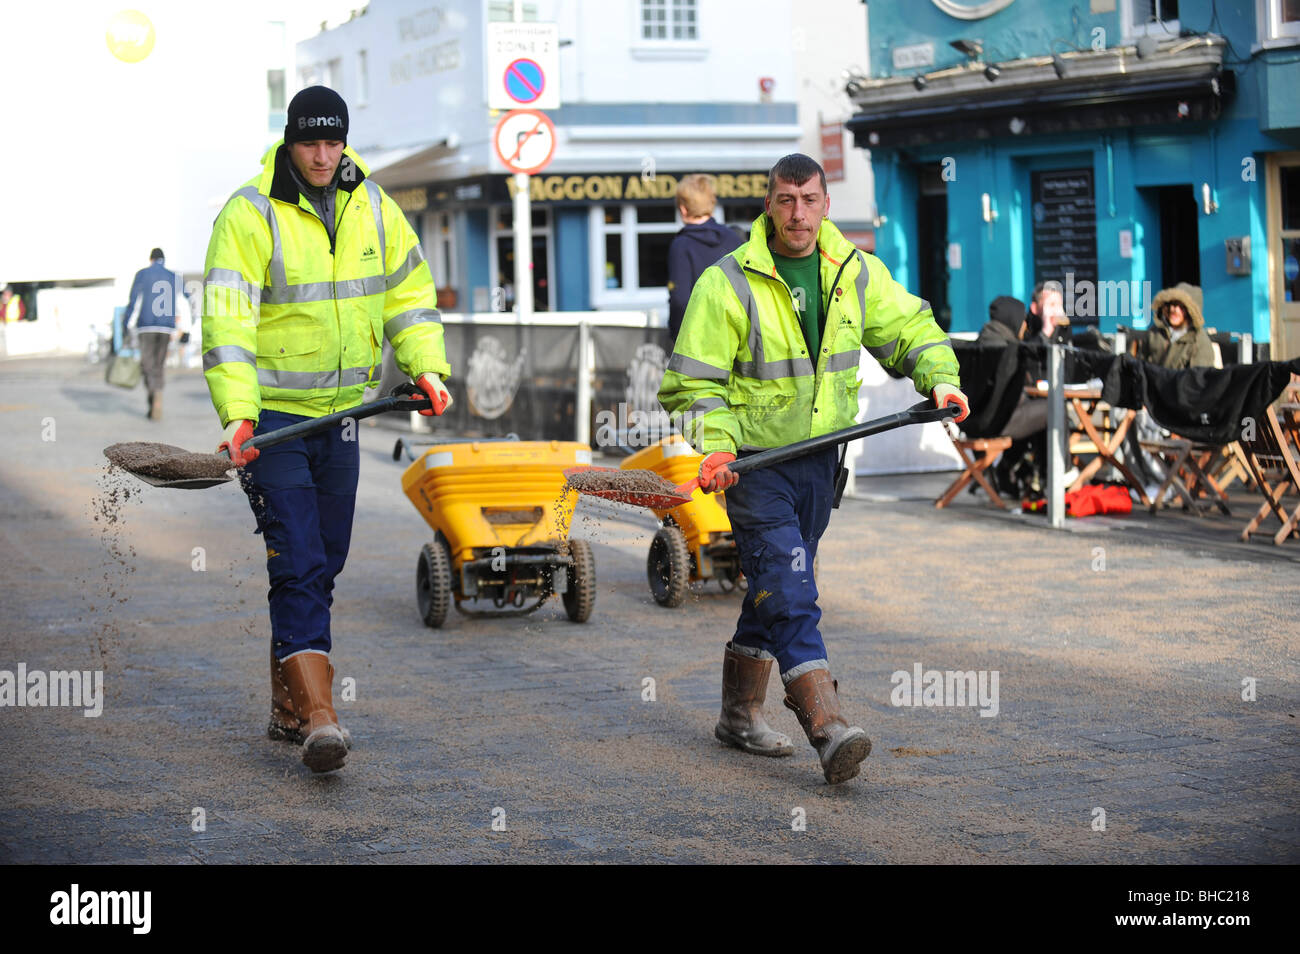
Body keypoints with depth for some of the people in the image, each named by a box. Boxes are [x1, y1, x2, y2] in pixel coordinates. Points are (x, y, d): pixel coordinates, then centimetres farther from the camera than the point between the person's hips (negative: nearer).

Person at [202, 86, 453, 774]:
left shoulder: (371, 207, 4)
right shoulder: (250, 214, -13)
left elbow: (408, 290, 15)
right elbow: (226, 322, -19)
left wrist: (426, 365, -1)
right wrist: (237, 414, -30)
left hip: (340, 411, 6)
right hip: (271, 413, -6)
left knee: (322, 565, 11)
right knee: (298, 566, -14)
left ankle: (287, 708, 24)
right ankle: (318, 717, -18)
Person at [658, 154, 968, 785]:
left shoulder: (855, 272, 2)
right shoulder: (727, 283, -12)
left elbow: (909, 327, 16)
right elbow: (692, 383, -9)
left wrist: (939, 376, -3)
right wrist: (715, 446, -24)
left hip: (820, 458, 6)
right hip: (754, 462, -6)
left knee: (775, 591, 16)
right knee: (791, 595, -16)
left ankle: (740, 714, 30)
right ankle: (828, 729, -24)